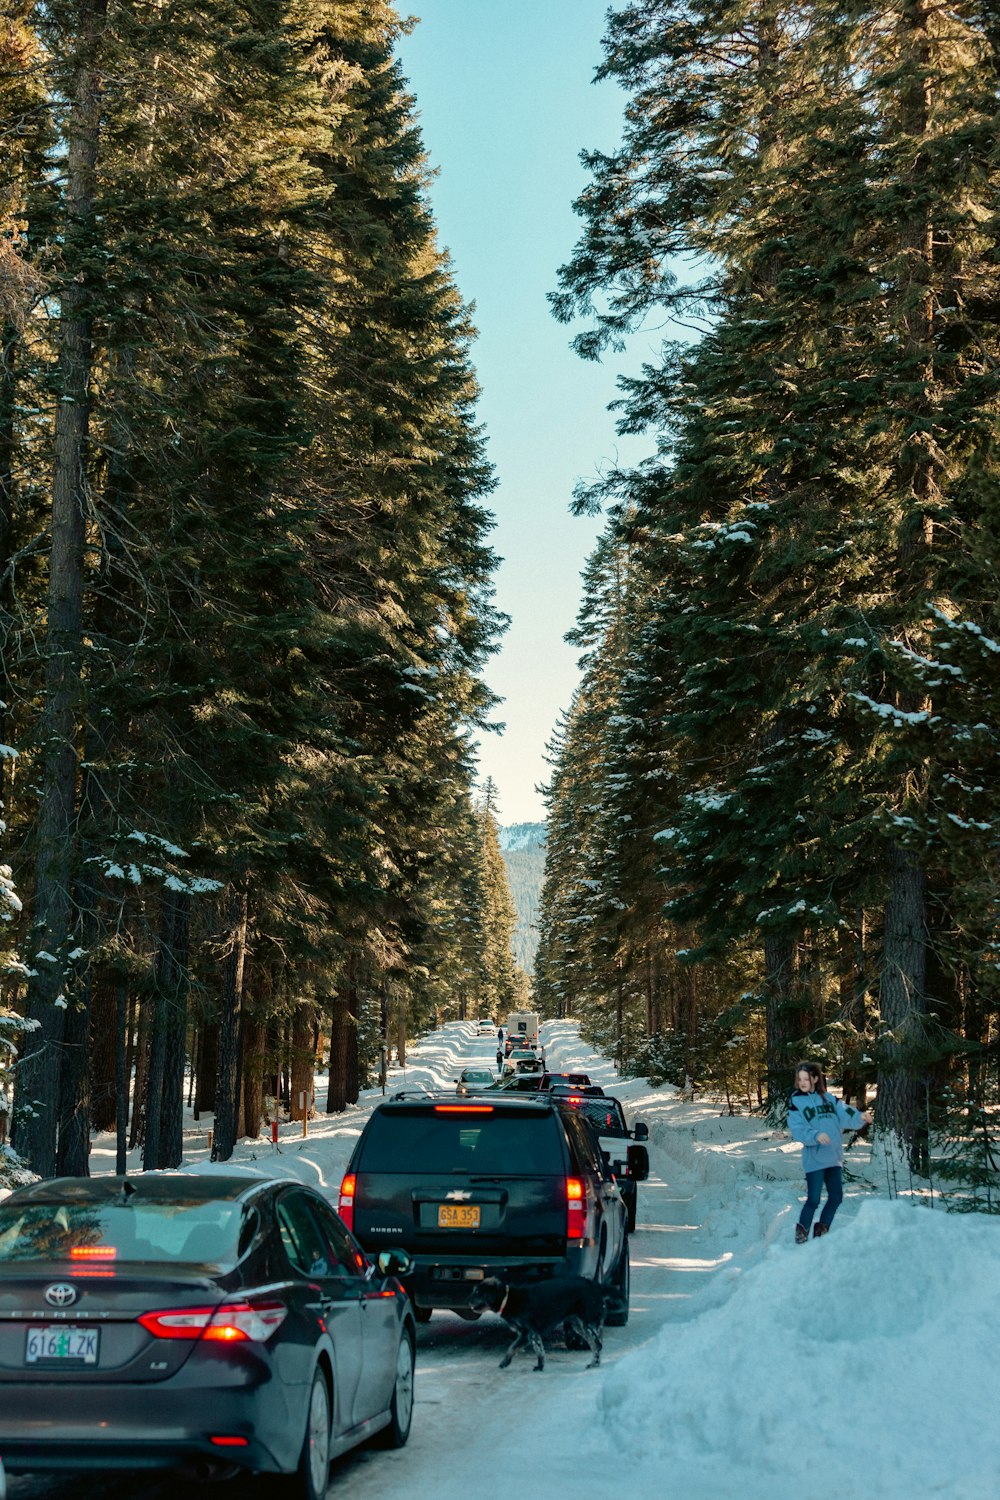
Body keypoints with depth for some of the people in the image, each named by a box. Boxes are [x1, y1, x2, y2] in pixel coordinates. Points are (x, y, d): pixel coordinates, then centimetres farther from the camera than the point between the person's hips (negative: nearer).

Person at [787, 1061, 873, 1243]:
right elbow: (798, 1129, -13)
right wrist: (816, 1135, -29)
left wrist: (860, 1117, -22)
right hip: (814, 1158, -5)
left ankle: (821, 1231, 26)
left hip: (834, 1158, 5)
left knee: (836, 1197, 9)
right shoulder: (796, 1102, -2)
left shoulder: (828, 1098, 10)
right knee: (814, 1200, -7)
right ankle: (802, 1233, 11)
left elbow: (845, 1113, -2)